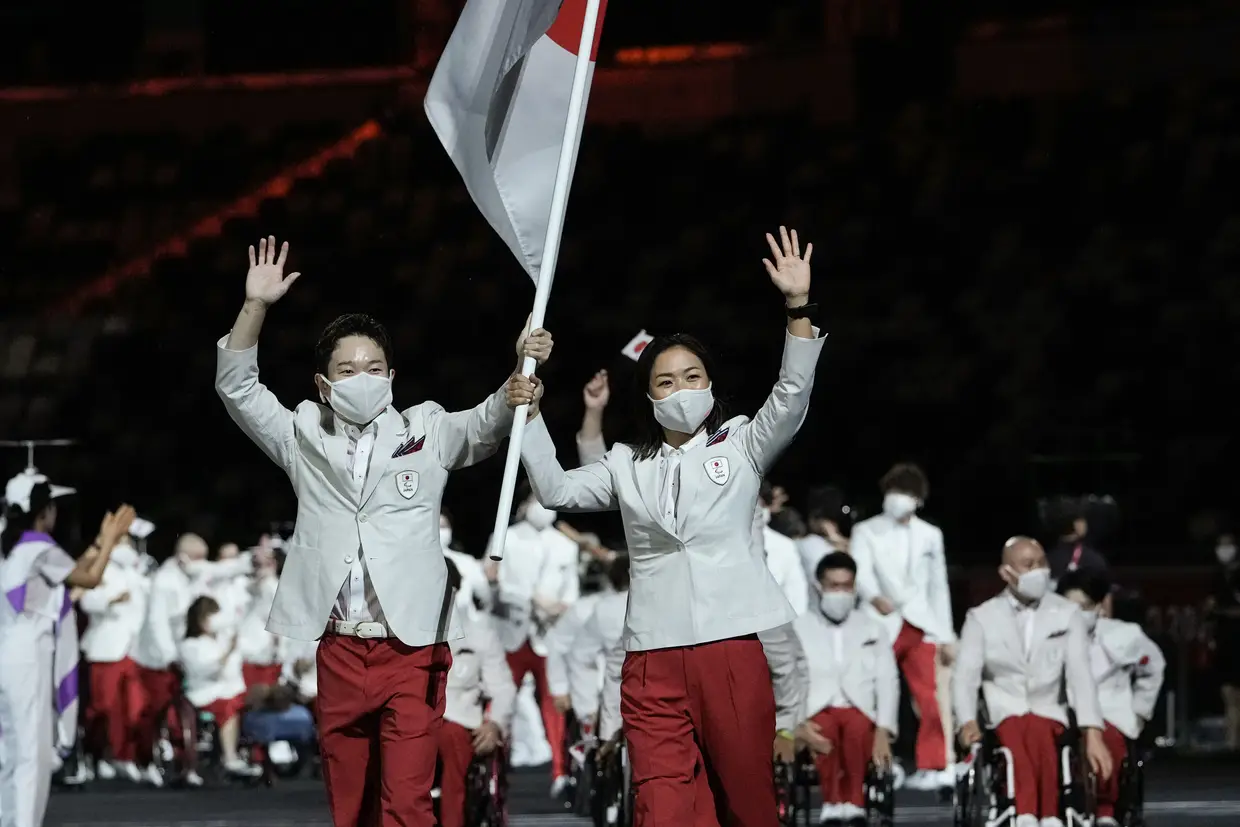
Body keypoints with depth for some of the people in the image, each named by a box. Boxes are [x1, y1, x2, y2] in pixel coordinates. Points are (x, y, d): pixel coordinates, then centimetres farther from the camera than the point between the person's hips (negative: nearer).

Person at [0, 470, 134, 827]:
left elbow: (70, 573, 20)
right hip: (29, 658, -9)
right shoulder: (40, 548, -11)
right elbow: (89, 579, -3)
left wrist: (100, 542, 22)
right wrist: (111, 539, 8)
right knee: (34, 753, -8)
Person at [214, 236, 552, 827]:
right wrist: (256, 306, -7)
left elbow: (489, 424, 5)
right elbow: (236, 387, 7)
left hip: (413, 649, -2)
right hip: (339, 650, 2)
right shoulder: (304, 438, 11)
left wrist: (522, 369, -16)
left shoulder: (426, 433, 9)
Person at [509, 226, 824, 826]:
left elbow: (792, 397, -3)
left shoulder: (741, 446, 11)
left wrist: (798, 308, -15)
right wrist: (530, 416, 6)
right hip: (653, 657, 2)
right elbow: (557, 491, 17)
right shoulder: (628, 465, 19)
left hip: (732, 644, -1)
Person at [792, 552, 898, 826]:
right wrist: (798, 724, -15)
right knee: (826, 729, -38)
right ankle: (834, 804, -42)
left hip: (860, 713, 1)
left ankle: (851, 803, -39)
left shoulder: (873, 629, 21)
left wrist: (883, 731, -7)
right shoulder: (798, 629, 15)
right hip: (816, 713, -1)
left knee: (856, 727, -37)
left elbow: (888, 683, 10)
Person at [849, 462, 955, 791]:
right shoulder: (866, 532, 6)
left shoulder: (930, 535, 17)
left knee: (929, 698, -6)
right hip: (881, 625, -2)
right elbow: (861, 572, -10)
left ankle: (932, 767, -4)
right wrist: (875, 597, -32)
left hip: (920, 627, 2)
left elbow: (939, 586, 19)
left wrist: (946, 636, 17)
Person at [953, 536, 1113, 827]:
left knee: (1038, 731, -37)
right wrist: (968, 722, -24)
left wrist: (1093, 734, -17)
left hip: (1048, 712, 0)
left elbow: (1080, 674, -4)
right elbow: (966, 676, -4)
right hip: (1003, 712, 0)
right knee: (1015, 734, -36)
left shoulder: (1067, 614, 8)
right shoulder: (981, 618, 7)